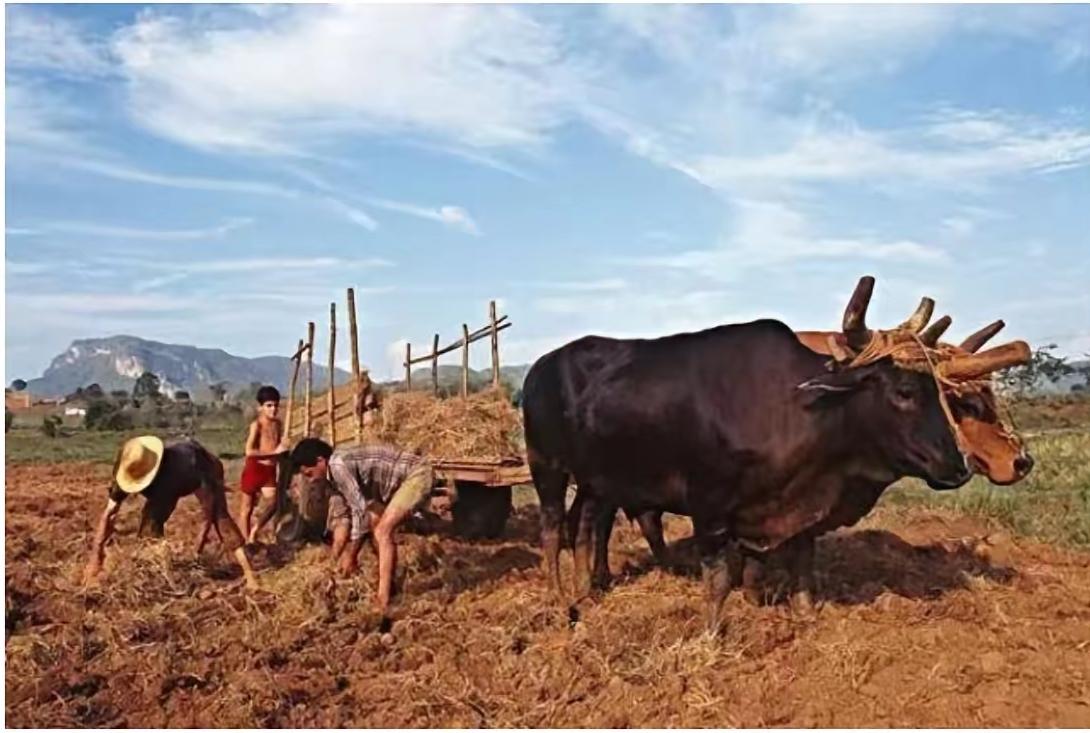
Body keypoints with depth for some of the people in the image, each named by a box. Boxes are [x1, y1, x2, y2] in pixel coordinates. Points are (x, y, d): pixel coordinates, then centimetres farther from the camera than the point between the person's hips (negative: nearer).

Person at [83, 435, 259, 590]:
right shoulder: (129, 472, -31)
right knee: (151, 517, -6)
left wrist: (204, 532, -32)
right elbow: (109, 514, -26)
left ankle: (248, 573, -28)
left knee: (219, 515, -22)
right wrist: (96, 556, -30)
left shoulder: (183, 463, -47)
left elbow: (209, 497, -35)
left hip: (204, 469, -6)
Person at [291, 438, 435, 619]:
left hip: (418, 474, -11)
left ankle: (384, 602, -19)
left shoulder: (338, 464, -22)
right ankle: (388, 584, 28)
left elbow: (360, 509, -24)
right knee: (373, 523, 17)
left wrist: (350, 555, -17)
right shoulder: (335, 471, 8)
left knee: (383, 531, -18)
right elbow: (341, 515, 13)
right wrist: (335, 559, 8)